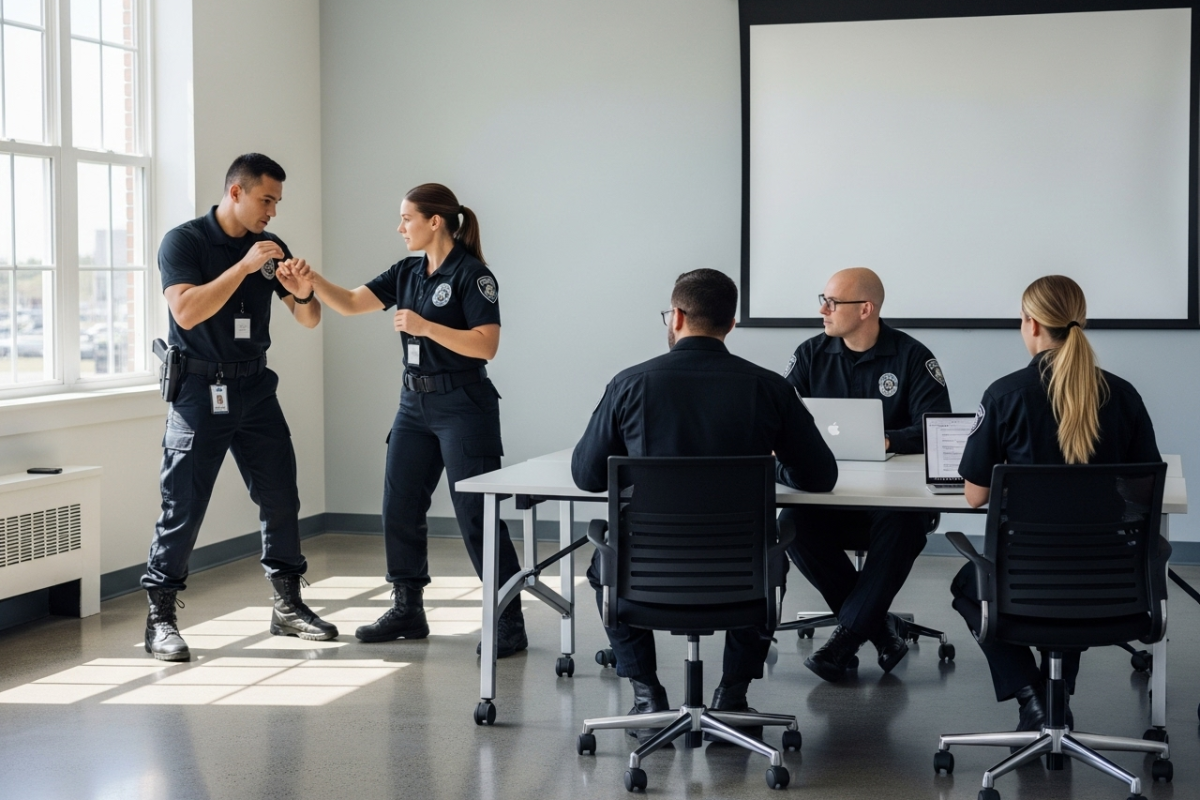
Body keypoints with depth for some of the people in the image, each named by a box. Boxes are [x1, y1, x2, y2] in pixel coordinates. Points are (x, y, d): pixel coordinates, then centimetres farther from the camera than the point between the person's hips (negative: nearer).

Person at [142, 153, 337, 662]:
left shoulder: (270, 247, 7)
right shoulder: (184, 242, -7)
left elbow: (309, 319, 8)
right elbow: (187, 311, -22)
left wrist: (302, 291, -14)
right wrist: (244, 266, -24)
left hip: (255, 387, 6)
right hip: (200, 390, -5)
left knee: (280, 496, 7)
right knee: (183, 505, -6)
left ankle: (288, 606, 19)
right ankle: (160, 619, 2)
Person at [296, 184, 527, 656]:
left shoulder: (472, 274, -12)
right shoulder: (407, 273, 10)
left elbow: (486, 345, -18)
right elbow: (351, 303, 6)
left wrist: (424, 326, -23)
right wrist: (313, 280, -9)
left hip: (463, 406, -8)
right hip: (415, 404, 8)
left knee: (476, 516, -6)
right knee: (399, 509, 9)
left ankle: (510, 623, 2)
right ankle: (408, 611, 22)